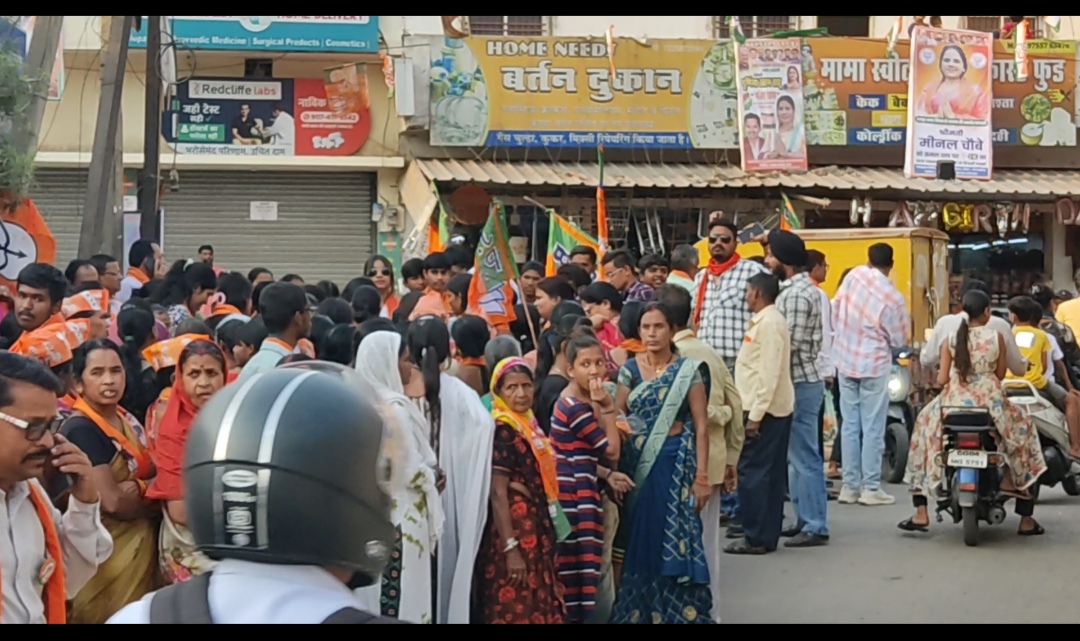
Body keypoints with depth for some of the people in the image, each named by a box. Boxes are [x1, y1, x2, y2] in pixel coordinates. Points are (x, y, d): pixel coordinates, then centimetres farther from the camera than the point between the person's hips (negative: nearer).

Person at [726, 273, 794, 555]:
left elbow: (769, 373, -21)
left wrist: (755, 415, -21)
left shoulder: (768, 323, -15)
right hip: (777, 408, 10)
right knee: (771, 474, 11)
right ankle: (768, 536, 15)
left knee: (752, 472, -7)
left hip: (765, 410, -10)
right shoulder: (769, 320, 15)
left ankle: (756, 537, -5)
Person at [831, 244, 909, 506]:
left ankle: (850, 486, 13)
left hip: (846, 361, 4)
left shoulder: (854, 275, -6)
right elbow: (899, 341, -5)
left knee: (850, 426, 10)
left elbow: (835, 311, 3)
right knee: (872, 429, 1)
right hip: (874, 366, -4)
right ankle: (871, 488, 1)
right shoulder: (893, 299, -16)